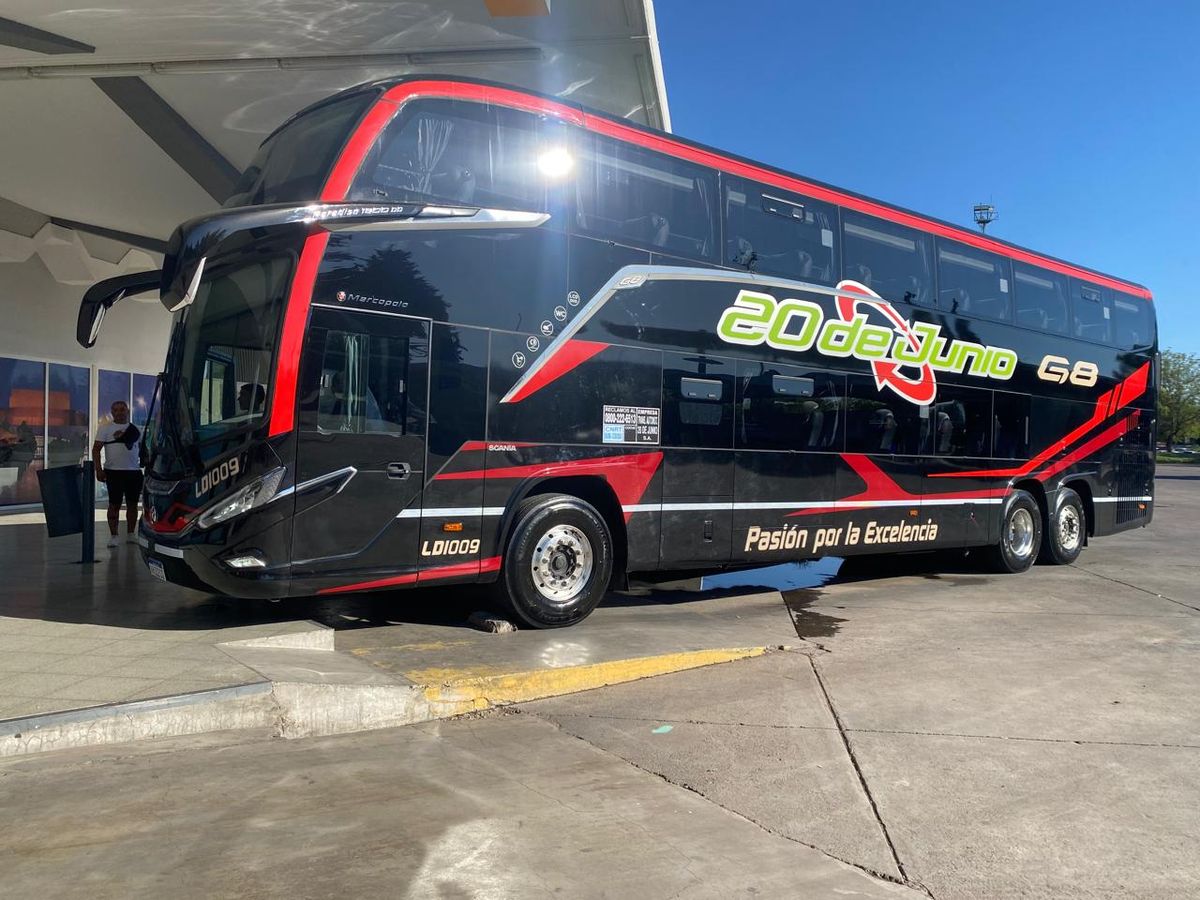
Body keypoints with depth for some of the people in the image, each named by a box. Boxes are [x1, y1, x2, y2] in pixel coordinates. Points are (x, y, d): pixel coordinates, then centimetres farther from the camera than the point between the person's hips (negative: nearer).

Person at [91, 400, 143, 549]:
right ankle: (113, 536, 1)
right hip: (114, 471, -3)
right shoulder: (105, 428, 3)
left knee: (132, 504, 8)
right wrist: (98, 470, -10)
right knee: (114, 504, -3)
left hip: (134, 471, 3)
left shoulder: (134, 429, 13)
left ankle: (131, 534, 19)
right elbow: (96, 449, -1)